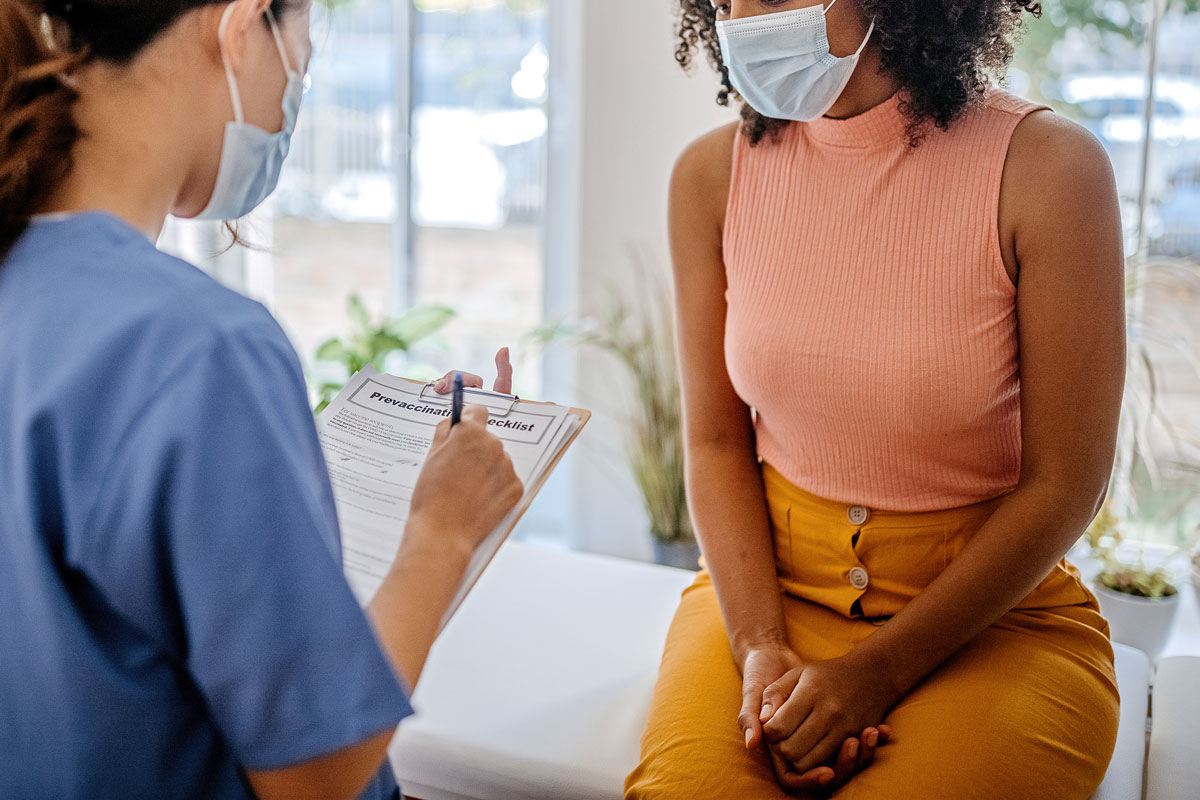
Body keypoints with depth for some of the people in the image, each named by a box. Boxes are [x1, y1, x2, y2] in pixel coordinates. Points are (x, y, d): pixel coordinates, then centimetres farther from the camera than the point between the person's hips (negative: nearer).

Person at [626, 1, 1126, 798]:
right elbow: (717, 442, 2)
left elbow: (1064, 486, -10)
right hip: (772, 586, 2)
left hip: (993, 613, -1)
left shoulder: (1045, 167, -14)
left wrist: (876, 674, -13)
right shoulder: (714, 173, -3)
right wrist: (761, 649, -12)